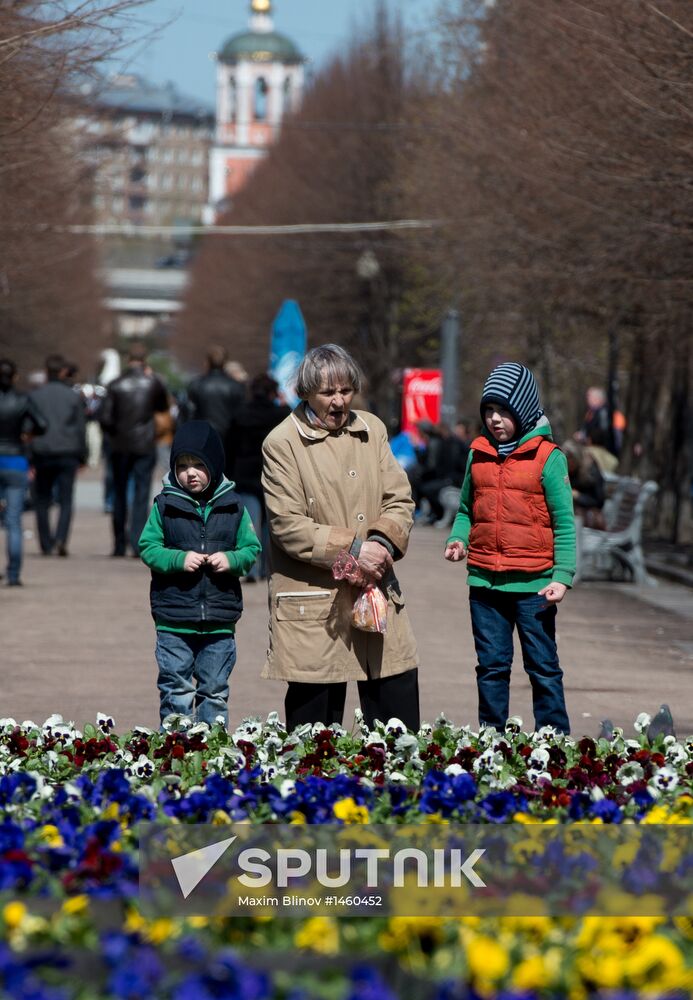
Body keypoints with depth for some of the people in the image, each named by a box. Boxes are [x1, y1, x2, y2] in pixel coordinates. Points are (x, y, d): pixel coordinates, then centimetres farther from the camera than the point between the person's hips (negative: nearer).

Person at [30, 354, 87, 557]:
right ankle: (61, 538, -18)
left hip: (42, 454, 0)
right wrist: (82, 456, 13)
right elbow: (81, 428, 4)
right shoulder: (74, 397, 2)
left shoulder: (35, 396, 1)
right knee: (65, 501, 1)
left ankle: (46, 544, 11)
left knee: (42, 502, 11)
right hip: (67, 454, 0)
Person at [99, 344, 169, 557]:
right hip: (145, 445, -1)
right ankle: (137, 542, -11)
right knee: (141, 494, 1)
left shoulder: (115, 385, -5)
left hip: (120, 446, 1)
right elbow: (164, 407, 12)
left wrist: (114, 432, 11)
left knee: (119, 494, 11)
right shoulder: (153, 383, -4)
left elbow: (105, 419, -7)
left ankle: (119, 544, 14)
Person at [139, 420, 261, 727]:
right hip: (174, 621, -1)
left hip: (220, 620, 1)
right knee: (176, 691, 2)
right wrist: (178, 560, -16)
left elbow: (252, 548, 8)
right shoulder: (166, 505, 0)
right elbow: (148, 547, 0)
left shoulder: (232, 506, 4)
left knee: (215, 691, 9)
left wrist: (232, 559, -12)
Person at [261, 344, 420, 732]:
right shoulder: (282, 443, -5)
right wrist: (352, 548, -17)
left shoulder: (372, 429, 11)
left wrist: (383, 541, -10)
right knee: (314, 729, 1)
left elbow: (400, 500, 10)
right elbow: (287, 525, -11)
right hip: (313, 607, -5)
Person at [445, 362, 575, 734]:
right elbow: (466, 509, 18)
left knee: (543, 668, 3)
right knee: (491, 667, 11)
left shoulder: (547, 457, -4)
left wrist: (562, 576, -13)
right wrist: (458, 539, -3)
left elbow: (564, 522, -4)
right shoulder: (479, 452, 9)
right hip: (484, 581, 4)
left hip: (533, 584, -4)